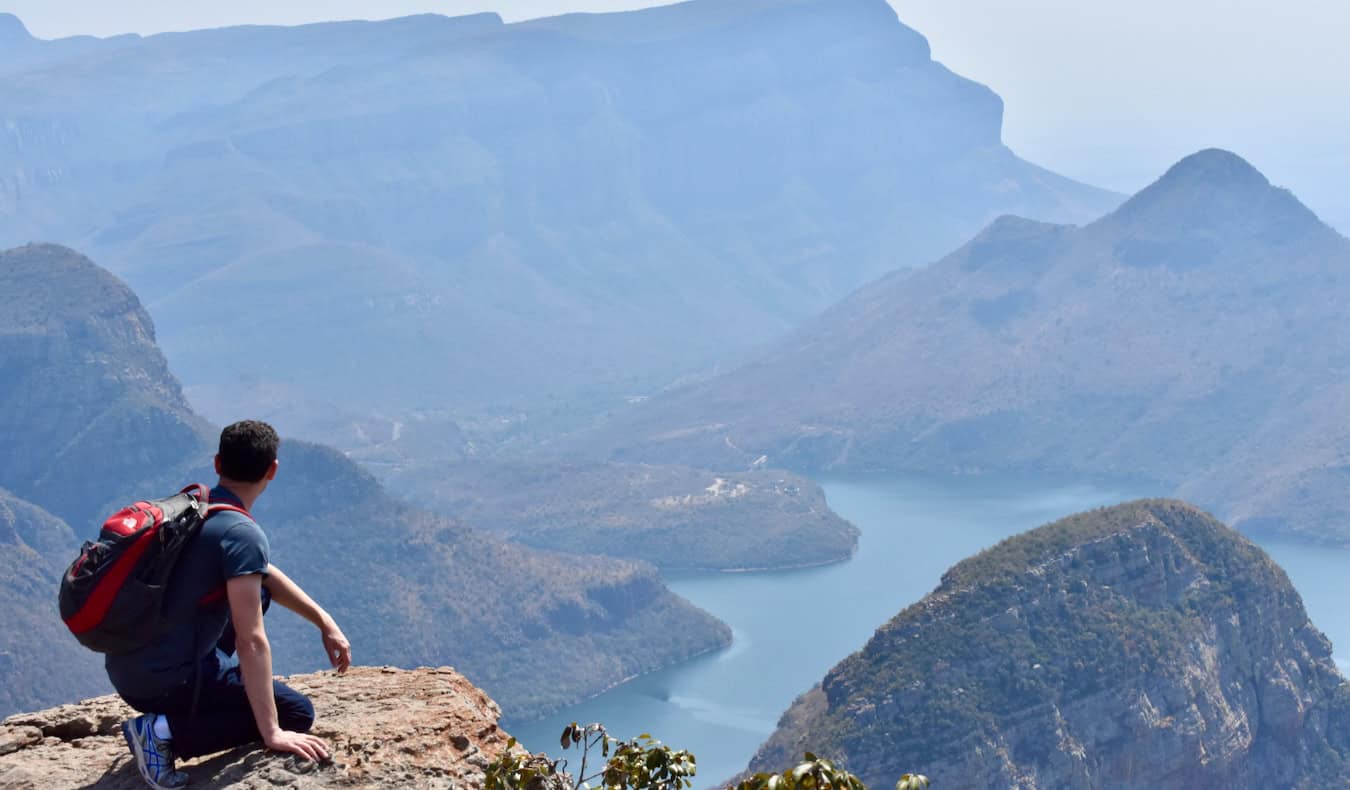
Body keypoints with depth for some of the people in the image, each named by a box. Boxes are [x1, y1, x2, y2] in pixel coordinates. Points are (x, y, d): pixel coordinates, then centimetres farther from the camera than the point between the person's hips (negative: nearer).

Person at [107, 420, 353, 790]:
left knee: (255, 591, 22)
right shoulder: (243, 534, -20)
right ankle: (167, 730, -8)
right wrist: (271, 733, -21)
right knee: (297, 713, 4)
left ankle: (198, 703, 17)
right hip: (164, 681, -9)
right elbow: (251, 641, -24)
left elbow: (263, 575, 20)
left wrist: (325, 622, 15)